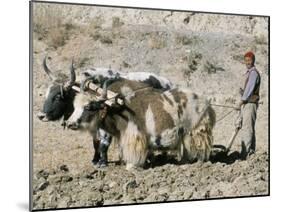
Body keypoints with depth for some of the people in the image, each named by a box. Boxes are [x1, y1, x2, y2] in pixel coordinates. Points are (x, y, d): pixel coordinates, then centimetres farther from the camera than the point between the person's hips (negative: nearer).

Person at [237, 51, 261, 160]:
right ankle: (251, 150, 24)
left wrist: (242, 100, -11)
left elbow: (250, 88, -16)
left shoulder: (254, 73, -12)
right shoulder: (248, 73, 18)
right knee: (249, 128, 15)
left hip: (250, 103, -10)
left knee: (247, 128, -13)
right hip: (246, 103, 10)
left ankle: (245, 154, -16)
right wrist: (242, 91, 5)